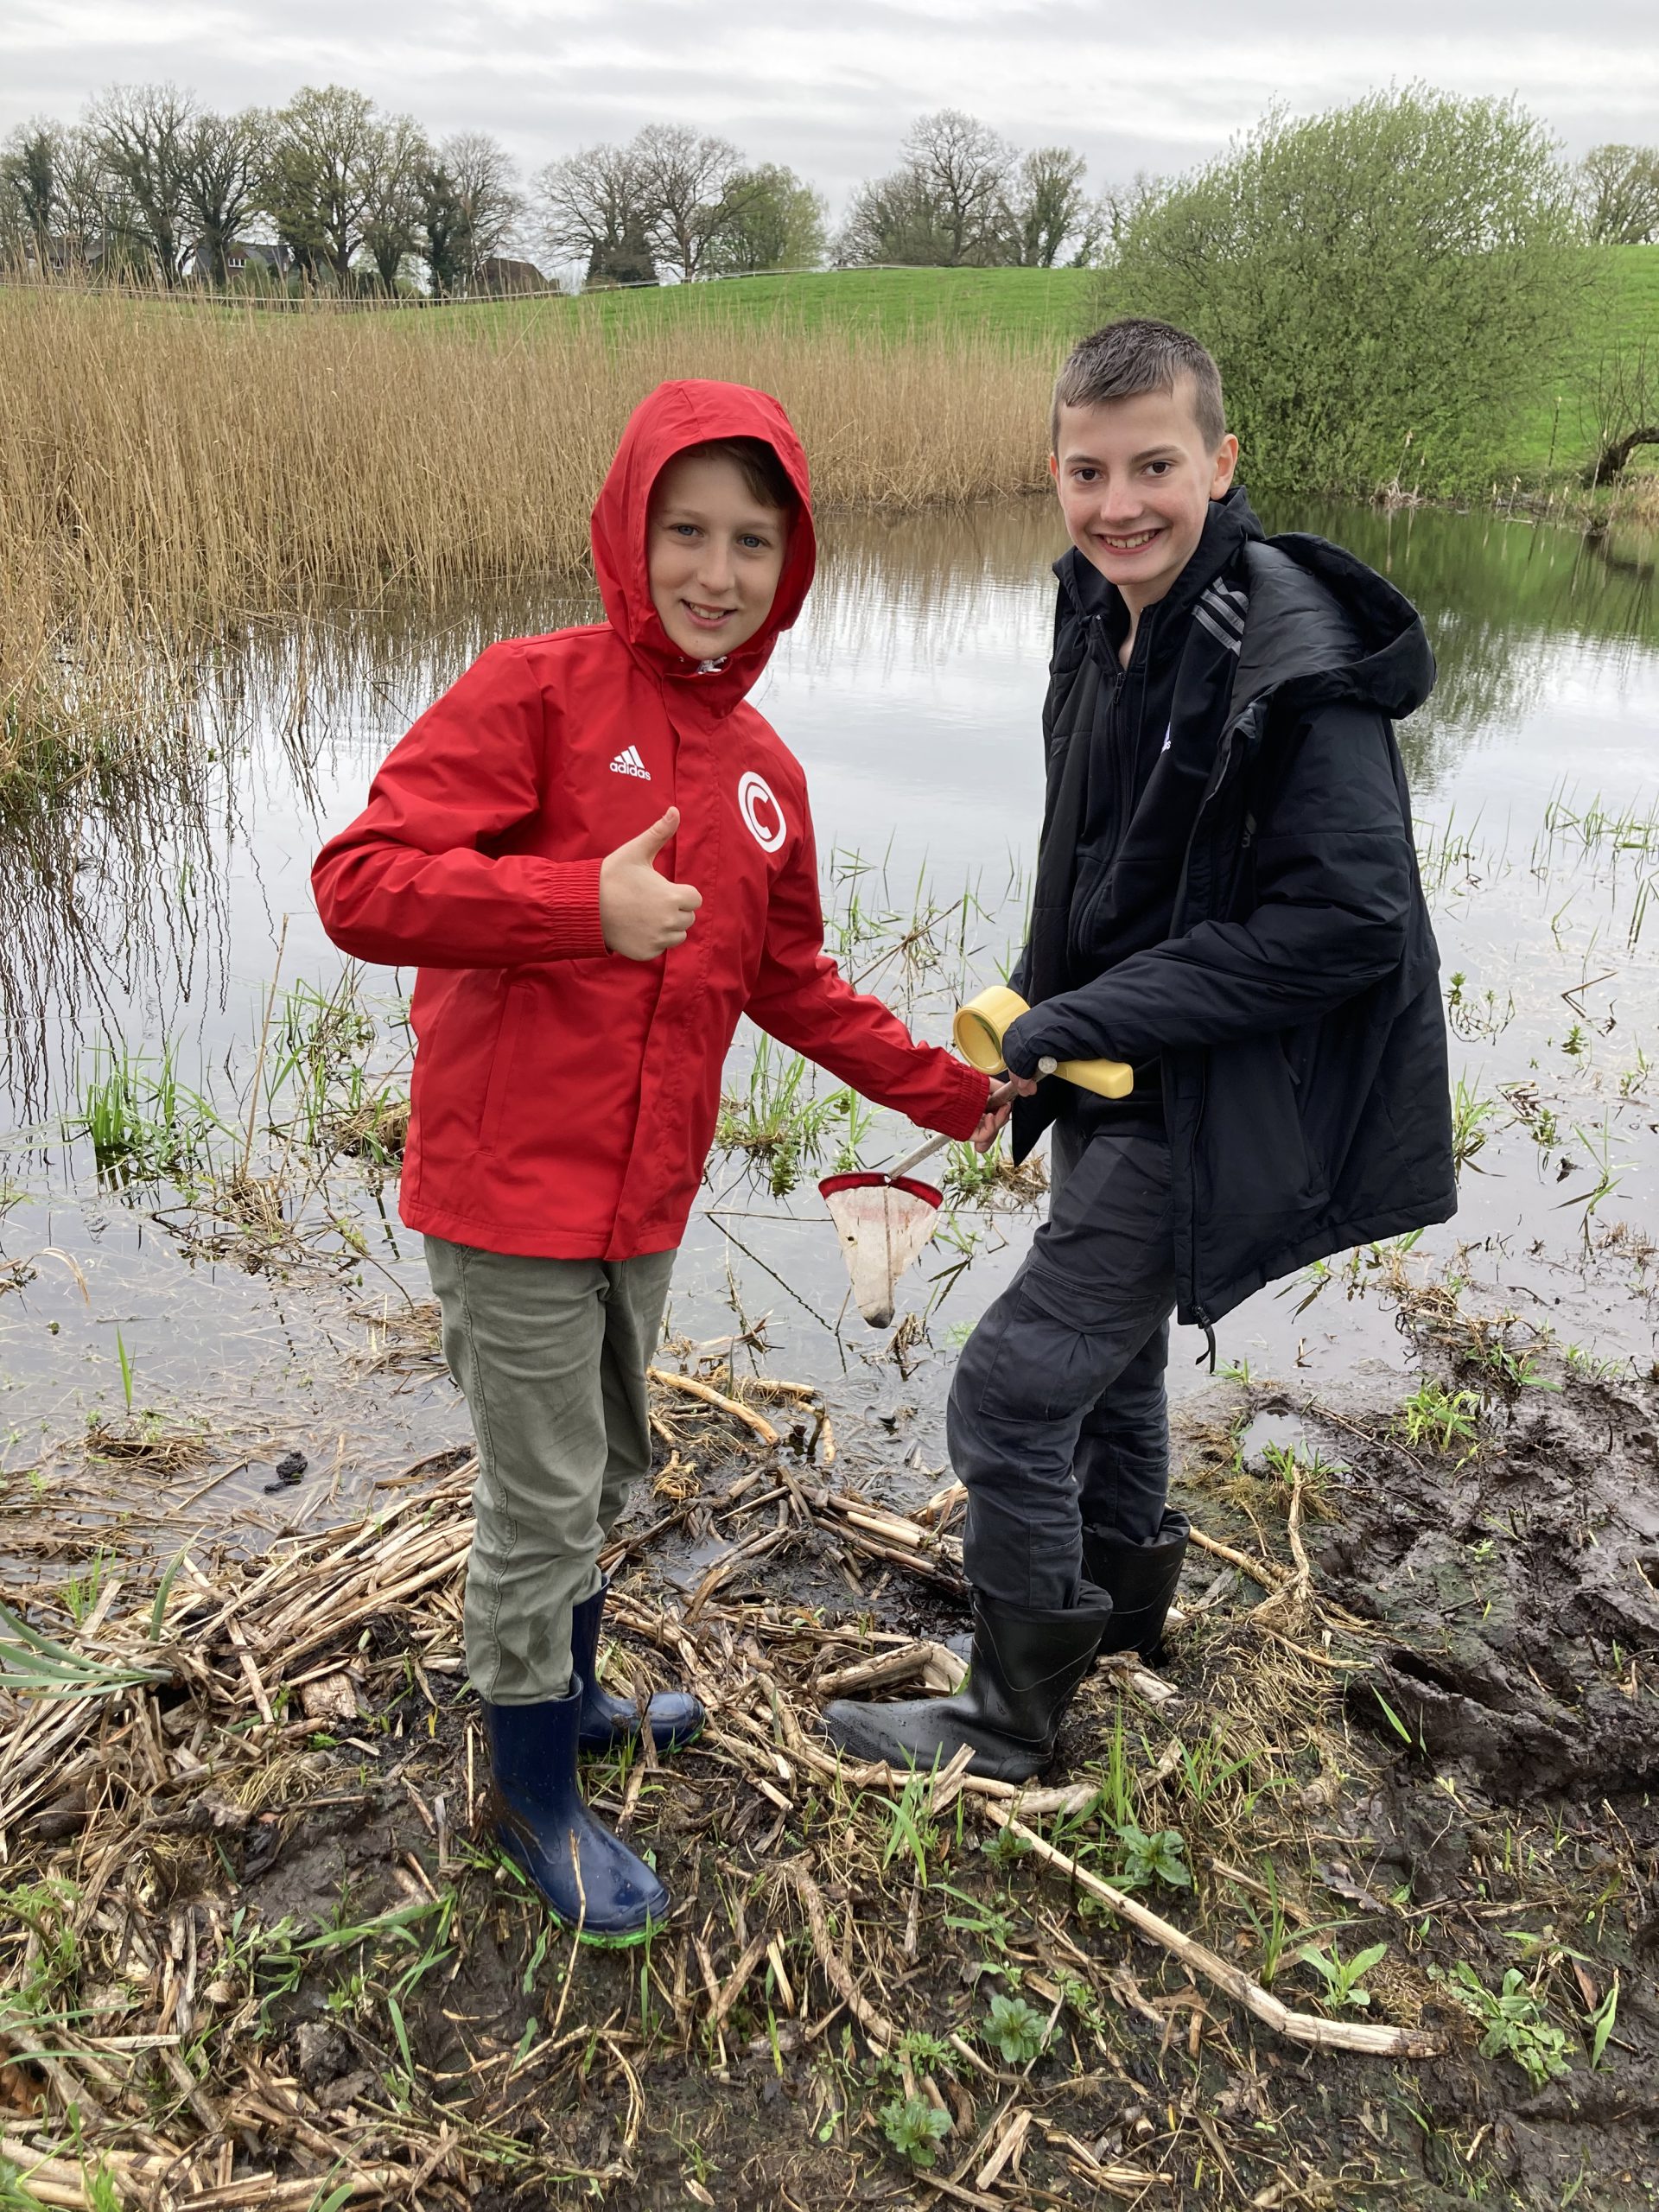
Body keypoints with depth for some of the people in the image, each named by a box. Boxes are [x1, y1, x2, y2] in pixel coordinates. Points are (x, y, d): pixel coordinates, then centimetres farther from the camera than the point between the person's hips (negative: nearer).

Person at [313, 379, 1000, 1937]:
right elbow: (359, 883, -20)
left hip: (646, 1197, 7)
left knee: (604, 1473, 24)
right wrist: (588, 904, -28)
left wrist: (957, 1096, 16)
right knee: (545, 1504, 6)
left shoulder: (765, 772, 8)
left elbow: (791, 986, 18)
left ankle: (571, 1696, 48)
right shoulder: (532, 692, -12)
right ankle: (532, 1794, 30)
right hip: (508, 1183, -7)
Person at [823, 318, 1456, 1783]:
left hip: (1211, 1105, -9)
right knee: (1106, 1349, 25)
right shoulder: (1107, 616, 4)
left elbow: (1349, 920, -26)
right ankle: (1123, 1598, 50)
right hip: (1118, 1076, 9)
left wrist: (1096, 1018, -23)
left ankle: (1008, 1726, 14)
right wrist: (1046, 1011, 6)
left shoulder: (1291, 661, -23)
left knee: (1009, 1392, -7)